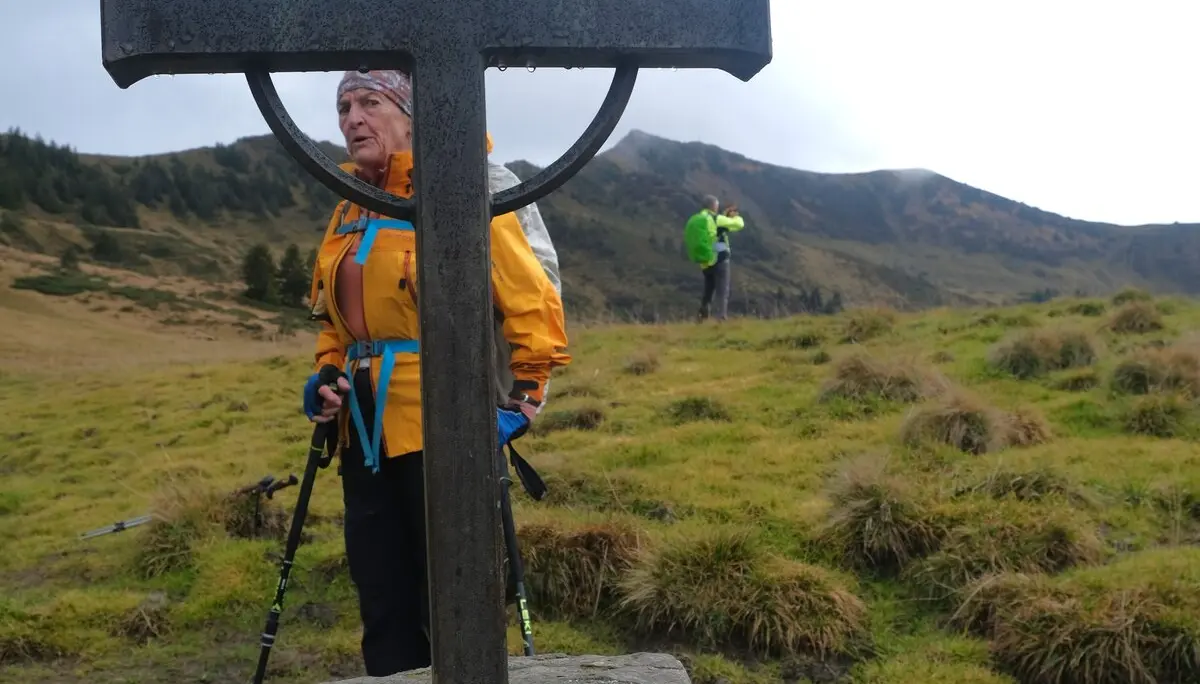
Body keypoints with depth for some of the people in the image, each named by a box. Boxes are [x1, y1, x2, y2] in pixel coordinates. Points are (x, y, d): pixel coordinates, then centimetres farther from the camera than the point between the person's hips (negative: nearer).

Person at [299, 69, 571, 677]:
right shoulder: (348, 212, 14)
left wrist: (522, 400, -12)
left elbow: (533, 302, -10)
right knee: (383, 606, 15)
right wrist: (326, 376, 10)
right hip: (366, 438, 7)